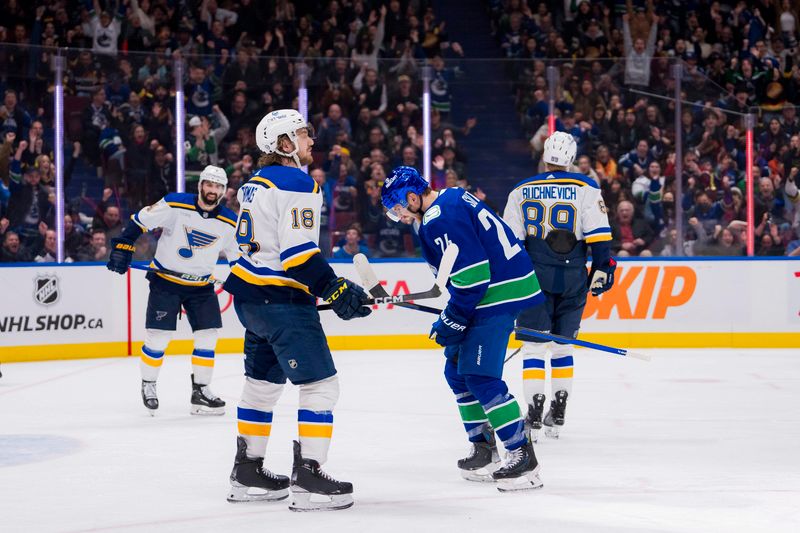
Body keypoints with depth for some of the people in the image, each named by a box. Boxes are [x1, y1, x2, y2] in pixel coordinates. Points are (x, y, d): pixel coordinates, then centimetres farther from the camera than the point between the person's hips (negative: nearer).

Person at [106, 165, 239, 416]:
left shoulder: (229, 223, -4)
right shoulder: (176, 205, -16)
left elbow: (238, 258, 9)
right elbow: (140, 220, -9)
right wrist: (122, 247, -16)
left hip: (201, 286, 4)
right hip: (165, 280, -4)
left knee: (208, 336, -1)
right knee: (158, 336, -5)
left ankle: (200, 391, 10)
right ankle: (148, 386, 17)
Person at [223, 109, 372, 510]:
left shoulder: (257, 182, 15)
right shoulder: (297, 184, -14)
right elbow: (299, 252, -22)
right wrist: (336, 292, -17)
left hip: (251, 296, 10)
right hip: (282, 300, -10)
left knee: (262, 383, 18)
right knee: (320, 384, -7)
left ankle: (247, 474, 25)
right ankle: (308, 479, -11)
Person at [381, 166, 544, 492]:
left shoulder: (440, 220, -18)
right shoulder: (452, 199, 15)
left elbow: (472, 275, -22)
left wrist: (451, 322, -12)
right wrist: (454, 317, 20)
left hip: (500, 294, -11)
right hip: (495, 291, 11)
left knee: (480, 376, -13)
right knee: (457, 370, 15)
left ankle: (523, 458, -12)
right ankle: (483, 449, 21)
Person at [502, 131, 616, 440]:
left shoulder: (521, 191, 5)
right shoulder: (586, 189, 1)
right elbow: (598, 236, -5)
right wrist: (601, 270, 3)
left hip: (534, 276, -1)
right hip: (573, 281, 1)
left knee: (534, 346, 0)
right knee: (563, 345, 13)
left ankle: (534, 417, -10)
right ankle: (557, 415, 15)